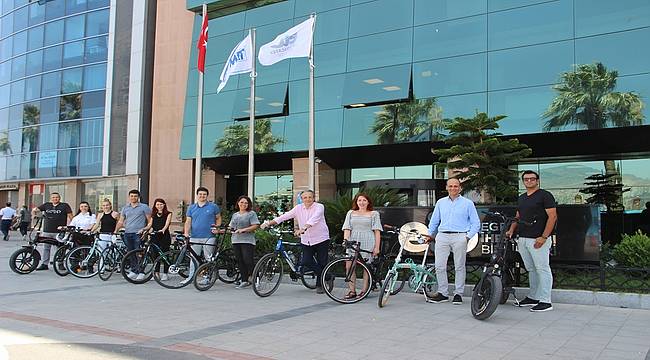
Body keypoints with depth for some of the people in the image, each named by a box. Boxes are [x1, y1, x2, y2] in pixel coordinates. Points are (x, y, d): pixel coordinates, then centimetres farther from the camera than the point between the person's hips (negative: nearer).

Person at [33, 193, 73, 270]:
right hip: (46, 231, 4)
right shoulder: (46, 205, 12)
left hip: (59, 231, -4)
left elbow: (70, 216, -1)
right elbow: (37, 210, 13)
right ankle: (44, 264, 14)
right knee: (45, 248, 8)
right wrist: (34, 211, -11)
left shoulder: (65, 206, 2)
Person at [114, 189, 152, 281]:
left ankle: (141, 272, -8)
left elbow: (150, 220, 1)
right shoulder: (125, 208, 16)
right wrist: (115, 231, 6)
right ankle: (133, 271, 16)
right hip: (127, 233, 5)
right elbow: (121, 221, 17)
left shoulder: (144, 207, 2)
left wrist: (145, 229, -10)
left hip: (138, 233, -5)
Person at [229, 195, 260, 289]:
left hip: (247, 241, -6)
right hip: (236, 241, 6)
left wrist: (244, 230, -17)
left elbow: (255, 226, -9)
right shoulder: (235, 215, 20)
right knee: (240, 262, 5)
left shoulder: (251, 214, 1)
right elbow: (231, 228, 20)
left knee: (248, 261, -13)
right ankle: (244, 281, 11)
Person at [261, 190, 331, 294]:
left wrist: (303, 229, -44)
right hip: (306, 241, 4)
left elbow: (314, 219, -27)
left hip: (321, 239, -4)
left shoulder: (319, 207, -9)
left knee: (322, 263, -1)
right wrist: (269, 223, -14)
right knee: (306, 262, -7)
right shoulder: (299, 208, 5)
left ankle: (320, 285, 20)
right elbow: (285, 216, -2)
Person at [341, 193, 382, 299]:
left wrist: (377, 247, -3)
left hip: (367, 243, -2)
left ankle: (364, 290, 6)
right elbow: (347, 229, 11)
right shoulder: (351, 213, 18)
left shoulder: (374, 214, 11)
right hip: (352, 242, 2)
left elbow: (377, 231, 5)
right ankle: (352, 291, 0)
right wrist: (345, 240, -7)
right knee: (349, 266, -7)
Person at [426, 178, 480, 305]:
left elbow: (476, 223, 6)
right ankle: (443, 293, 7)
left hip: (459, 237, -3)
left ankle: (458, 294, 10)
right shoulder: (440, 202, 16)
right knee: (439, 266, -2)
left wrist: (468, 236, -4)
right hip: (442, 236, 3)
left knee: (459, 266, 1)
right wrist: (430, 235, 17)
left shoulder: (468, 203, 7)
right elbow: (434, 221, 24)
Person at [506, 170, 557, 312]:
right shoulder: (521, 198, 18)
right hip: (523, 239, 7)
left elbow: (552, 216, -10)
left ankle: (545, 301, -1)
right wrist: (511, 230, 6)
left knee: (542, 269, -4)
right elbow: (518, 217, 24)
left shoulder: (545, 195, -4)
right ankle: (533, 297, 21)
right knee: (531, 270, 13)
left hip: (538, 240, -7)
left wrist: (543, 237, -17)